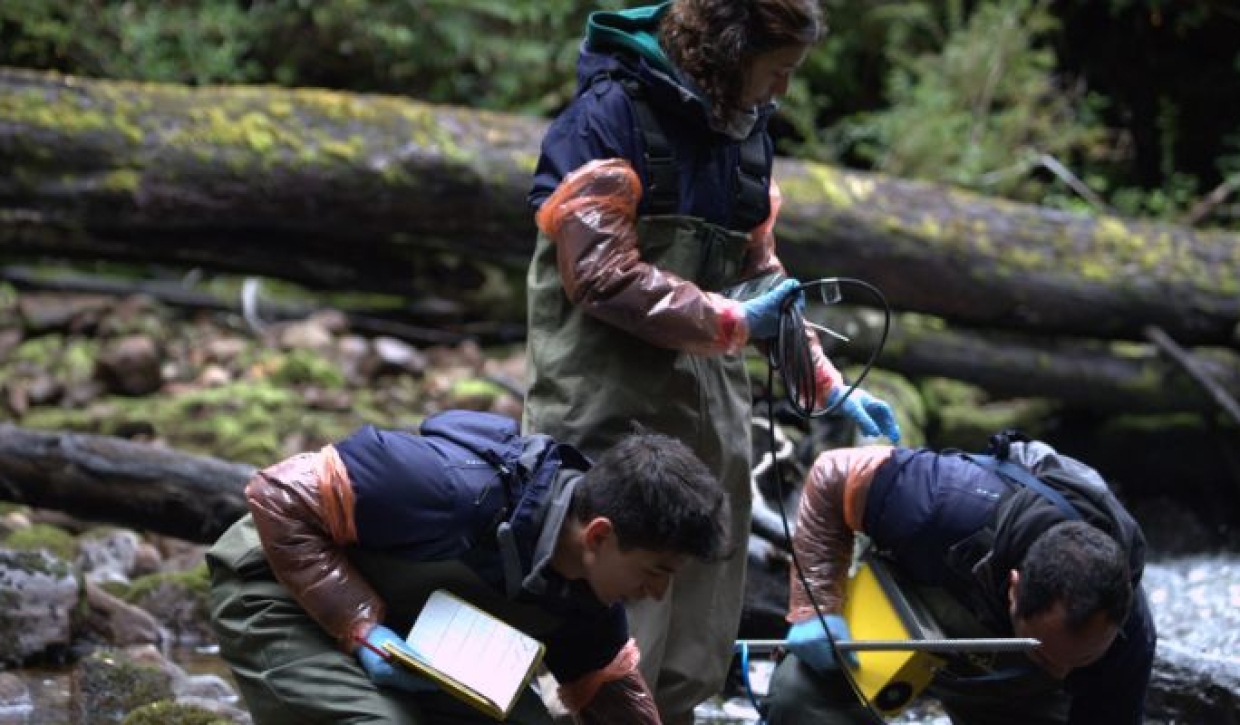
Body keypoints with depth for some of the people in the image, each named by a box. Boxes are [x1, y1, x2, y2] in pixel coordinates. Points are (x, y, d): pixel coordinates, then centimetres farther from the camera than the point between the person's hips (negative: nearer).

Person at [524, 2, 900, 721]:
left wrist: (830, 386, 12)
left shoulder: (745, 133, 14)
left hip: (710, 412, 8)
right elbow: (601, 275, -18)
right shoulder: (609, 115, -11)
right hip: (614, 415, -8)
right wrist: (730, 323, -16)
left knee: (696, 661, 10)